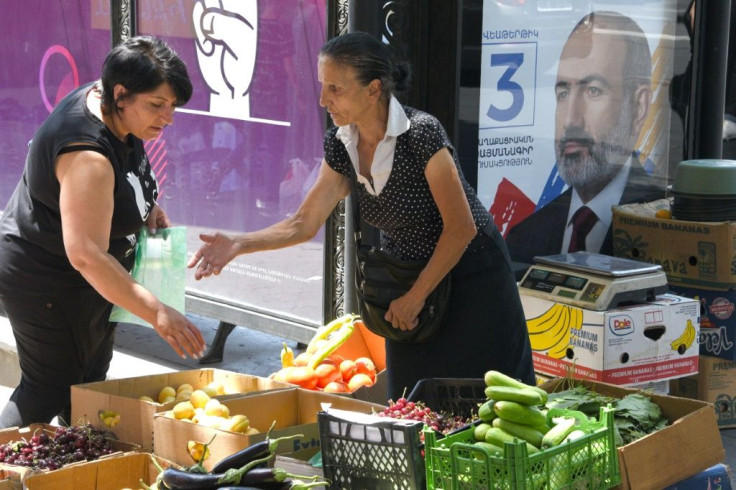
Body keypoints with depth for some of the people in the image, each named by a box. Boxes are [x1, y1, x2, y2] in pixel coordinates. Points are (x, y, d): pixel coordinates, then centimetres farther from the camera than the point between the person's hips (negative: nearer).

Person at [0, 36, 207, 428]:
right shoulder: (87, 156, -33)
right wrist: (156, 313, -40)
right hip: (46, 284, -10)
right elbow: (87, 255, -38)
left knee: (89, 382, 16)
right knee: (50, 392, -4)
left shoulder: (102, 100, -4)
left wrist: (146, 206, 1)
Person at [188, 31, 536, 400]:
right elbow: (305, 223, -4)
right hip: (408, 281, 6)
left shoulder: (420, 132, -25)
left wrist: (415, 297, -15)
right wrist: (238, 244, -19)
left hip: (469, 282, -6)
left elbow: (461, 228, -21)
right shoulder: (340, 143, -6)